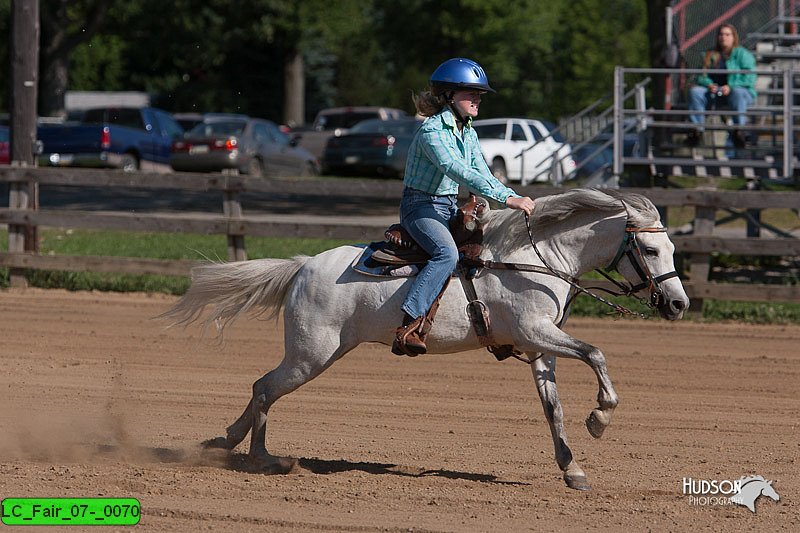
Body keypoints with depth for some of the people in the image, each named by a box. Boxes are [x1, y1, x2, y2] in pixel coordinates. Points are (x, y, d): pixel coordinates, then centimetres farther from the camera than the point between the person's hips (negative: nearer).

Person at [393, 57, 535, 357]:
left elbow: (483, 175, 14)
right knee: (447, 254, -34)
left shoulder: (468, 133, 10)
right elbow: (457, 171, -31)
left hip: (450, 208, 9)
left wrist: (517, 199, -3)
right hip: (421, 207, -9)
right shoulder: (431, 131, -18)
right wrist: (506, 198, -36)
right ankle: (409, 327, -43)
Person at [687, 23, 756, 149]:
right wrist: (709, 84, -10)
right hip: (715, 94, 4)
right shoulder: (711, 55, 21)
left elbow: (749, 78, -7)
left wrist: (731, 87, -21)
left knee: (737, 92, -40)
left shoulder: (742, 54, 6)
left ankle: (739, 128, -49)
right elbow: (702, 76, 13)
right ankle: (697, 128, -31)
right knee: (695, 91, -21)